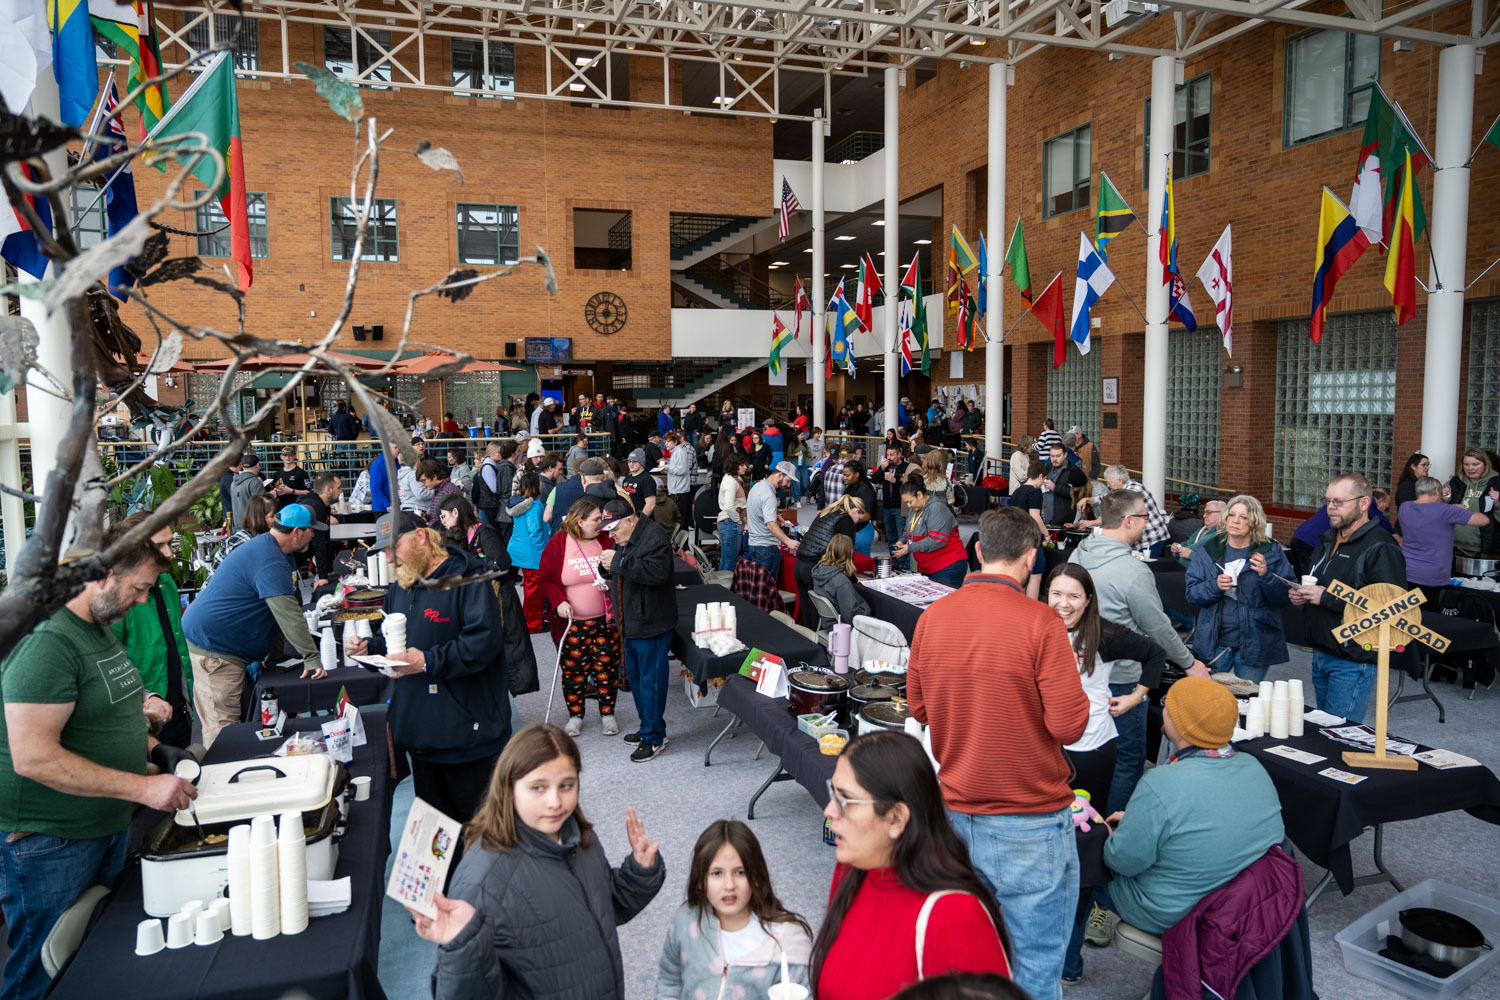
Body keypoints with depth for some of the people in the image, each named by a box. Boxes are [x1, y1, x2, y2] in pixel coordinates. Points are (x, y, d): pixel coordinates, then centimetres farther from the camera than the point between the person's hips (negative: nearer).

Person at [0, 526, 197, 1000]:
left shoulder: (101, 627, 8)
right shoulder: (45, 640, -23)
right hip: (50, 843, -9)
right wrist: (143, 788, -29)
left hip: (108, 823, 9)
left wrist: (135, 706, 4)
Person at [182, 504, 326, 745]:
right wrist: (311, 658, -25)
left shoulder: (262, 546, 14)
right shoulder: (270, 562, -21)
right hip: (214, 649, -11)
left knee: (220, 723, 14)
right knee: (222, 726, -9)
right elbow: (288, 615, -26)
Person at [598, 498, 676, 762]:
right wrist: (608, 565, 1)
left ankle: (654, 737, 10)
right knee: (634, 677, 19)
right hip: (631, 623, 10)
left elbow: (658, 572, -33)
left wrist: (619, 562, -30)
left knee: (651, 680, -2)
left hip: (651, 624, -10)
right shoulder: (623, 540, 12)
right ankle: (647, 727, 34)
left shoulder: (654, 536, -18)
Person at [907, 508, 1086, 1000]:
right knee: (1034, 960, 10)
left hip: (954, 810, 5)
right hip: (1030, 820, -4)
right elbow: (1068, 725, -17)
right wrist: (1072, 683, 1)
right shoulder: (1040, 622, -16)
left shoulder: (932, 617, -2)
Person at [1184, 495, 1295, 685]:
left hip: (1255, 644, -1)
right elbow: (1191, 592, -1)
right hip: (1214, 641, 1)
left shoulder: (1272, 552, -2)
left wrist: (1266, 576, -23)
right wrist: (1215, 586, -19)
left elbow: (1285, 598, -6)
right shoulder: (1208, 550, 3)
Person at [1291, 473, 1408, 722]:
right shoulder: (1327, 540, 14)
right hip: (1320, 654, 9)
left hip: (1353, 663, -9)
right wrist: (1301, 594, 5)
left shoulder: (1382, 549, -15)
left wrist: (1326, 597, -24)